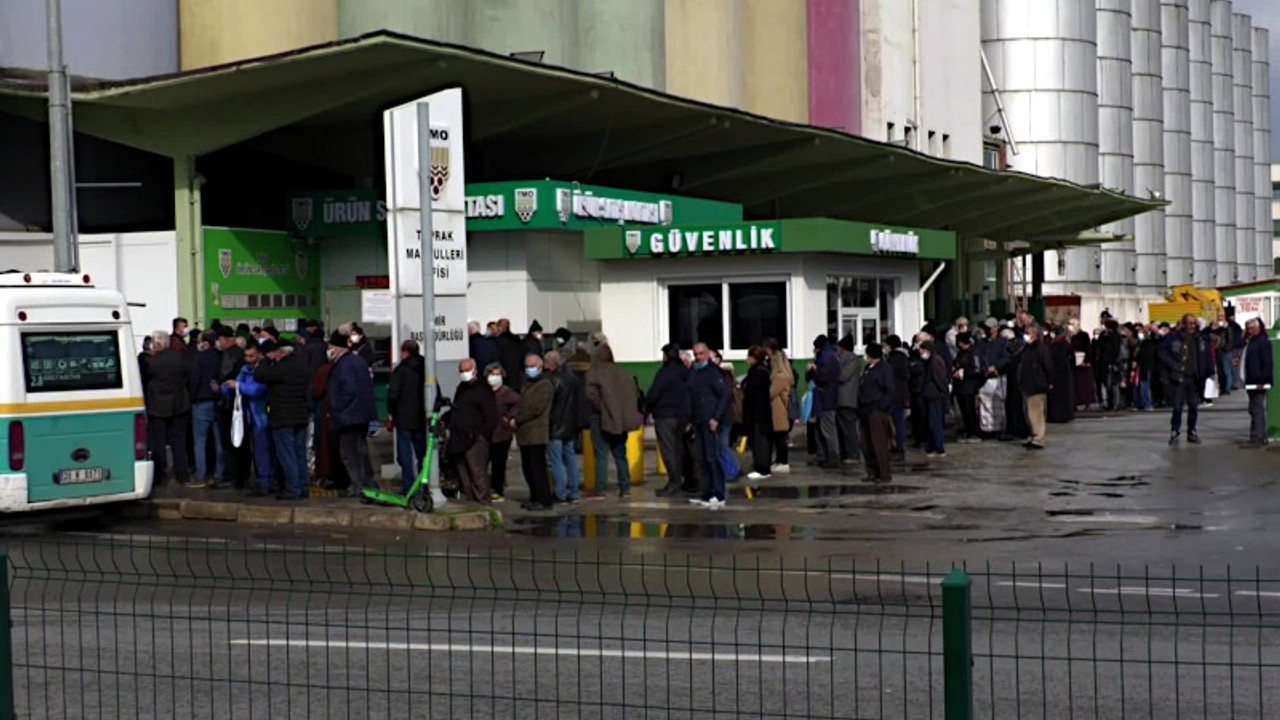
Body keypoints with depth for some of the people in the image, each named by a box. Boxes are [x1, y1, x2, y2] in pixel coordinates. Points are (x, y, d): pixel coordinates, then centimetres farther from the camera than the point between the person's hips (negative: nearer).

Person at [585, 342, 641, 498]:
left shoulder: (594, 373, -8)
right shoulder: (622, 374, 8)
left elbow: (592, 395, -19)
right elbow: (633, 393, 6)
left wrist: (600, 409, -7)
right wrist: (625, 412, 9)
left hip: (603, 420, -5)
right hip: (621, 420, 5)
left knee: (601, 456, -1)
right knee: (620, 455, 12)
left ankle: (599, 490, -3)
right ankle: (625, 488, 10)